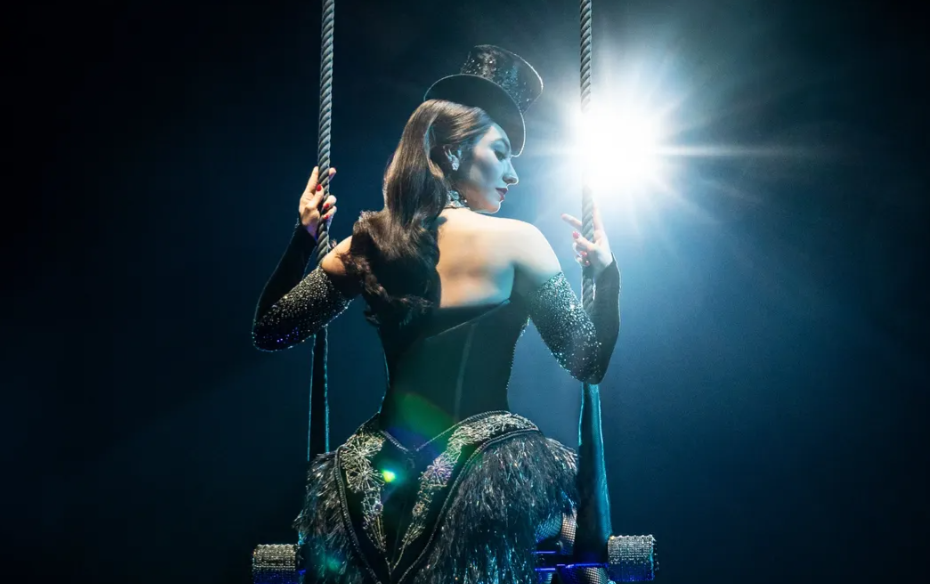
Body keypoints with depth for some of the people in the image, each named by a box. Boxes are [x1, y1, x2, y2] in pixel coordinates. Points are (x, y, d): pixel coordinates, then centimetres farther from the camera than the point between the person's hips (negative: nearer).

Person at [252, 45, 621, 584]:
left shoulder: (365, 246, 3)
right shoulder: (516, 241, -7)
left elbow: (270, 331, 14)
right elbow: (589, 361, -3)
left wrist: (303, 237, 20)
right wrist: (606, 273, 8)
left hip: (379, 484, 4)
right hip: (481, 474, -4)